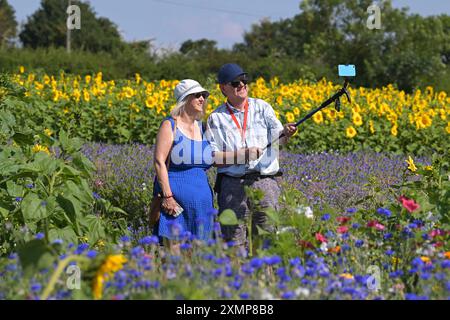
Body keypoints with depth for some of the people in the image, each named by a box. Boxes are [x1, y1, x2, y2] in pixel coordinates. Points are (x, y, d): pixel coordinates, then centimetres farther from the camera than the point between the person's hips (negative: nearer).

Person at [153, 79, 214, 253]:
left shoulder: (202, 127, 14)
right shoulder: (170, 125, -4)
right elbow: (159, 161, -11)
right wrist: (167, 195, -17)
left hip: (201, 194, 6)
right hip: (176, 192, -6)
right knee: (175, 248, -9)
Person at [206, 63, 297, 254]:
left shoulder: (262, 107, 10)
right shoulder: (216, 117, 5)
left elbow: (276, 138, -2)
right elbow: (213, 157, -1)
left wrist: (285, 133, -25)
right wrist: (242, 155, -14)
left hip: (265, 182, 1)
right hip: (233, 184, -1)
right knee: (234, 240, 0)